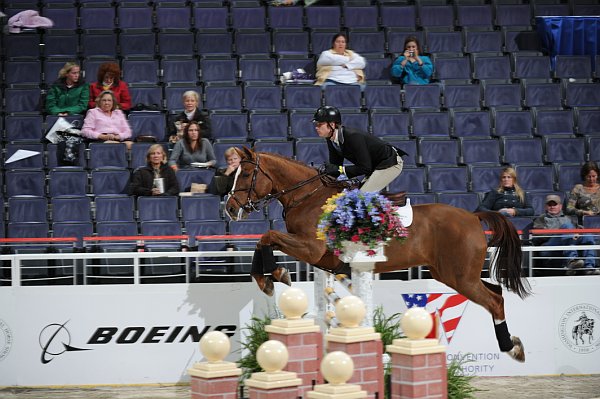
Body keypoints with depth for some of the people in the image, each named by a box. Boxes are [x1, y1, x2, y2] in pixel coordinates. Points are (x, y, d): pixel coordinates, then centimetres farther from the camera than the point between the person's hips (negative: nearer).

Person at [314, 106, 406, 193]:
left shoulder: (353, 137, -30)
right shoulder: (331, 140, -4)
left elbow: (365, 168, -29)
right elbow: (335, 165, 1)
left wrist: (340, 169, -31)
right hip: (376, 166, 9)